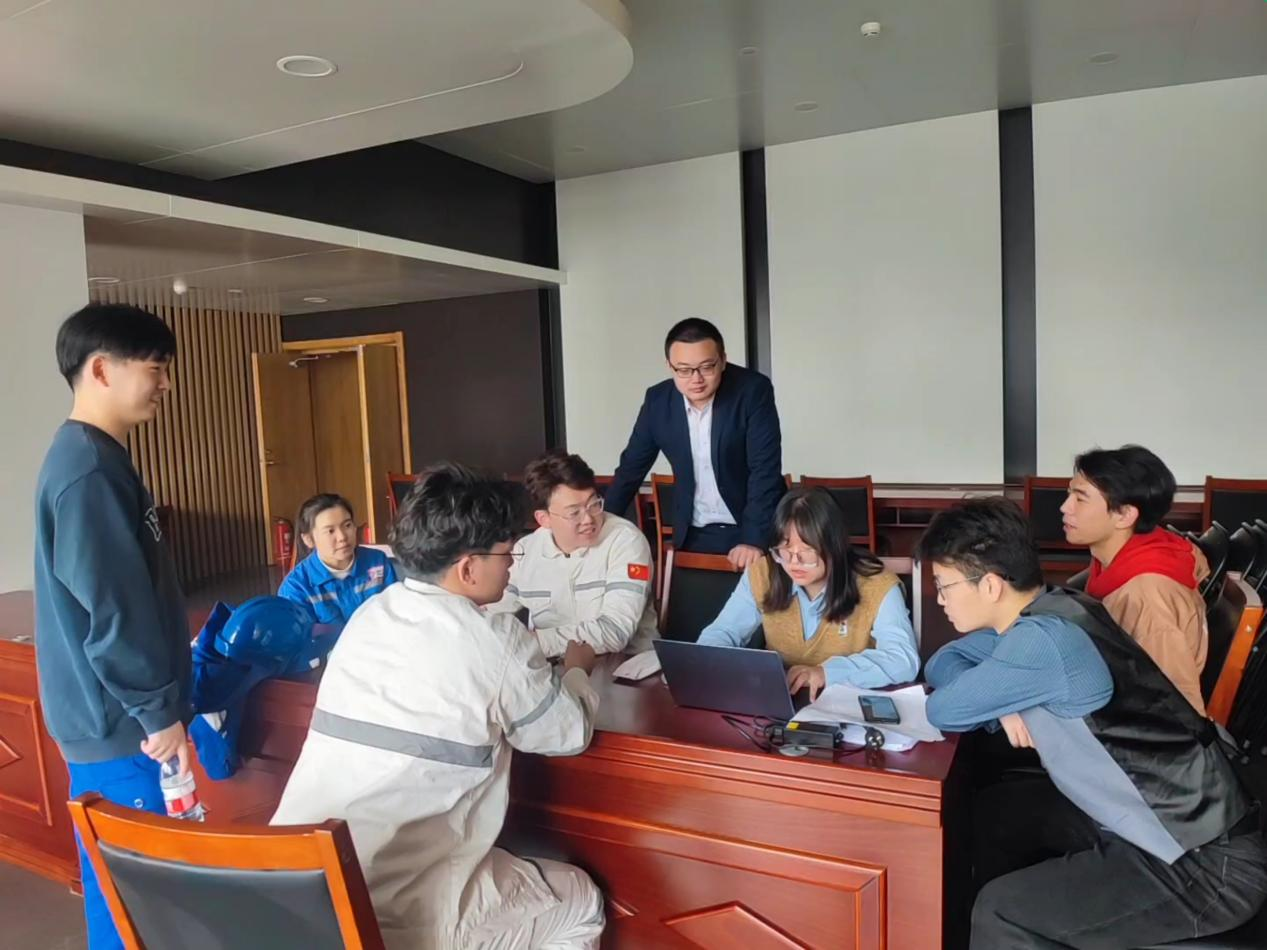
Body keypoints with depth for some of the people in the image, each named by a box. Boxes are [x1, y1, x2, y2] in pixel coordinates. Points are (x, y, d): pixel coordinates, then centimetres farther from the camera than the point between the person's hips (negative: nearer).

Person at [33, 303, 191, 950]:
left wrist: (158, 703, 21)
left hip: (117, 715, 9)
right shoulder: (88, 471, -22)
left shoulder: (94, 459, 10)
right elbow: (112, 612, -24)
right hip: (118, 724, -9)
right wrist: (160, 712, -16)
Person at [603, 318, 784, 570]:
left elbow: (765, 470, -19)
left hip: (755, 528, -3)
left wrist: (754, 539, -27)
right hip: (694, 534, 3)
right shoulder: (658, 400, -5)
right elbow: (632, 467, 5)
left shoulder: (753, 390, -16)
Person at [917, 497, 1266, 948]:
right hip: (1182, 824, 9)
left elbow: (943, 710, -17)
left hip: (1209, 864, -9)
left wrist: (994, 704, 2)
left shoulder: (1043, 639, -25)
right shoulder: (1045, 612, 2)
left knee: (999, 912, -16)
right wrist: (1001, 704, -6)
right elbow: (943, 663, 12)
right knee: (994, 813, 14)